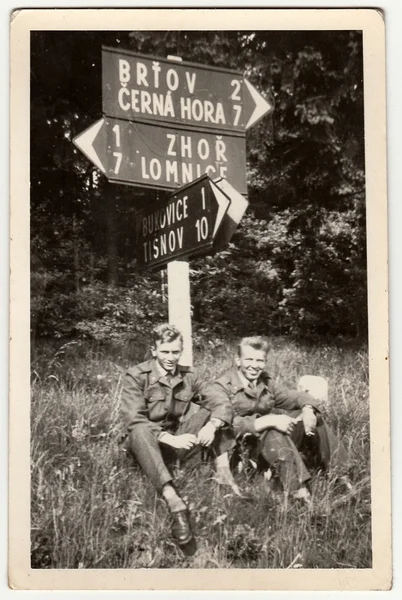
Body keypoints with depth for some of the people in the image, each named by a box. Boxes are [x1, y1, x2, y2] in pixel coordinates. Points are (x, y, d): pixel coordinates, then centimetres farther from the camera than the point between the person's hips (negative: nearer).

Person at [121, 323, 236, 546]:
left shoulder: (190, 376, 4)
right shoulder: (136, 377, -8)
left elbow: (218, 406, -3)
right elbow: (133, 420, -19)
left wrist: (211, 426, -26)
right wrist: (171, 439, -31)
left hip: (180, 441, 4)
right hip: (149, 445, -4)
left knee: (220, 405, -8)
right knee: (140, 431, -39)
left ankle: (223, 472, -22)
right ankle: (174, 502, -53)